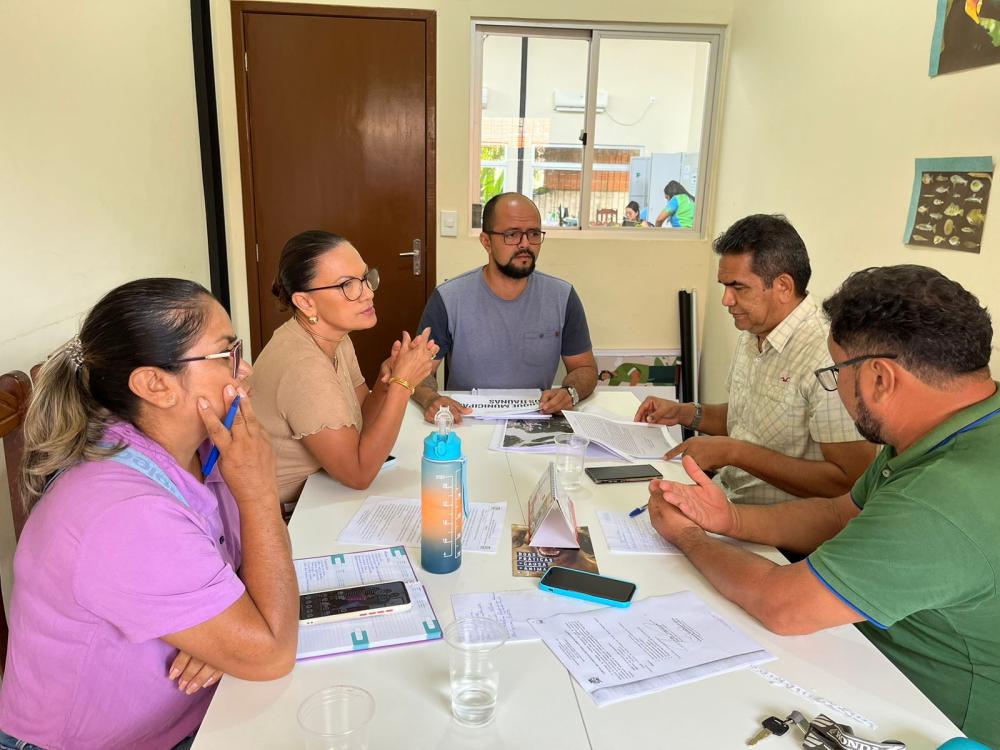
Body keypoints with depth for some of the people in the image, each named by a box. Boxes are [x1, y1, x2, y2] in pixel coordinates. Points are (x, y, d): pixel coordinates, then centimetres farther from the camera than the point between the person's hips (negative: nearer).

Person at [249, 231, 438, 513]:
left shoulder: (334, 337, -2)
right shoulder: (302, 367, -27)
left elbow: (361, 423, 4)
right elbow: (359, 474, -23)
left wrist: (386, 381, -14)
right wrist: (402, 384, -24)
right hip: (279, 521, -7)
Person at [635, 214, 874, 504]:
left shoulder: (828, 355, -21)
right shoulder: (752, 333, 8)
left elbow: (850, 481, -22)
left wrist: (735, 452, -23)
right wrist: (685, 413, 4)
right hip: (725, 494, 8)